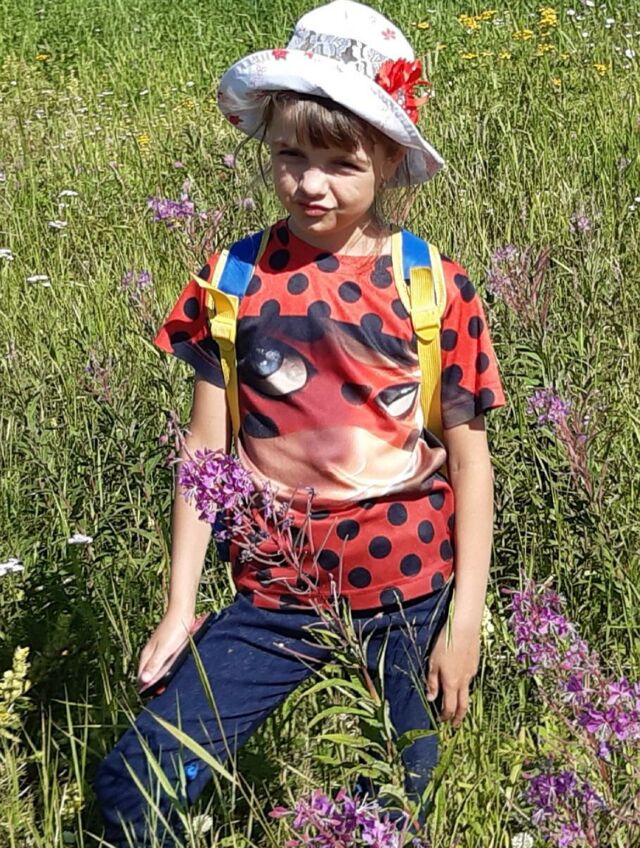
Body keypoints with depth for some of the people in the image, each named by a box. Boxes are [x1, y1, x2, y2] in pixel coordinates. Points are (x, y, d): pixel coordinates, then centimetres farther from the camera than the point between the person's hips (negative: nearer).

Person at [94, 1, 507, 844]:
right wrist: (179, 607, 0)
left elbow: (470, 460, -3)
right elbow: (205, 450, 0)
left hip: (408, 596, -1)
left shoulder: (436, 289, -6)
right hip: (276, 593, 1)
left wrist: (466, 621, -5)